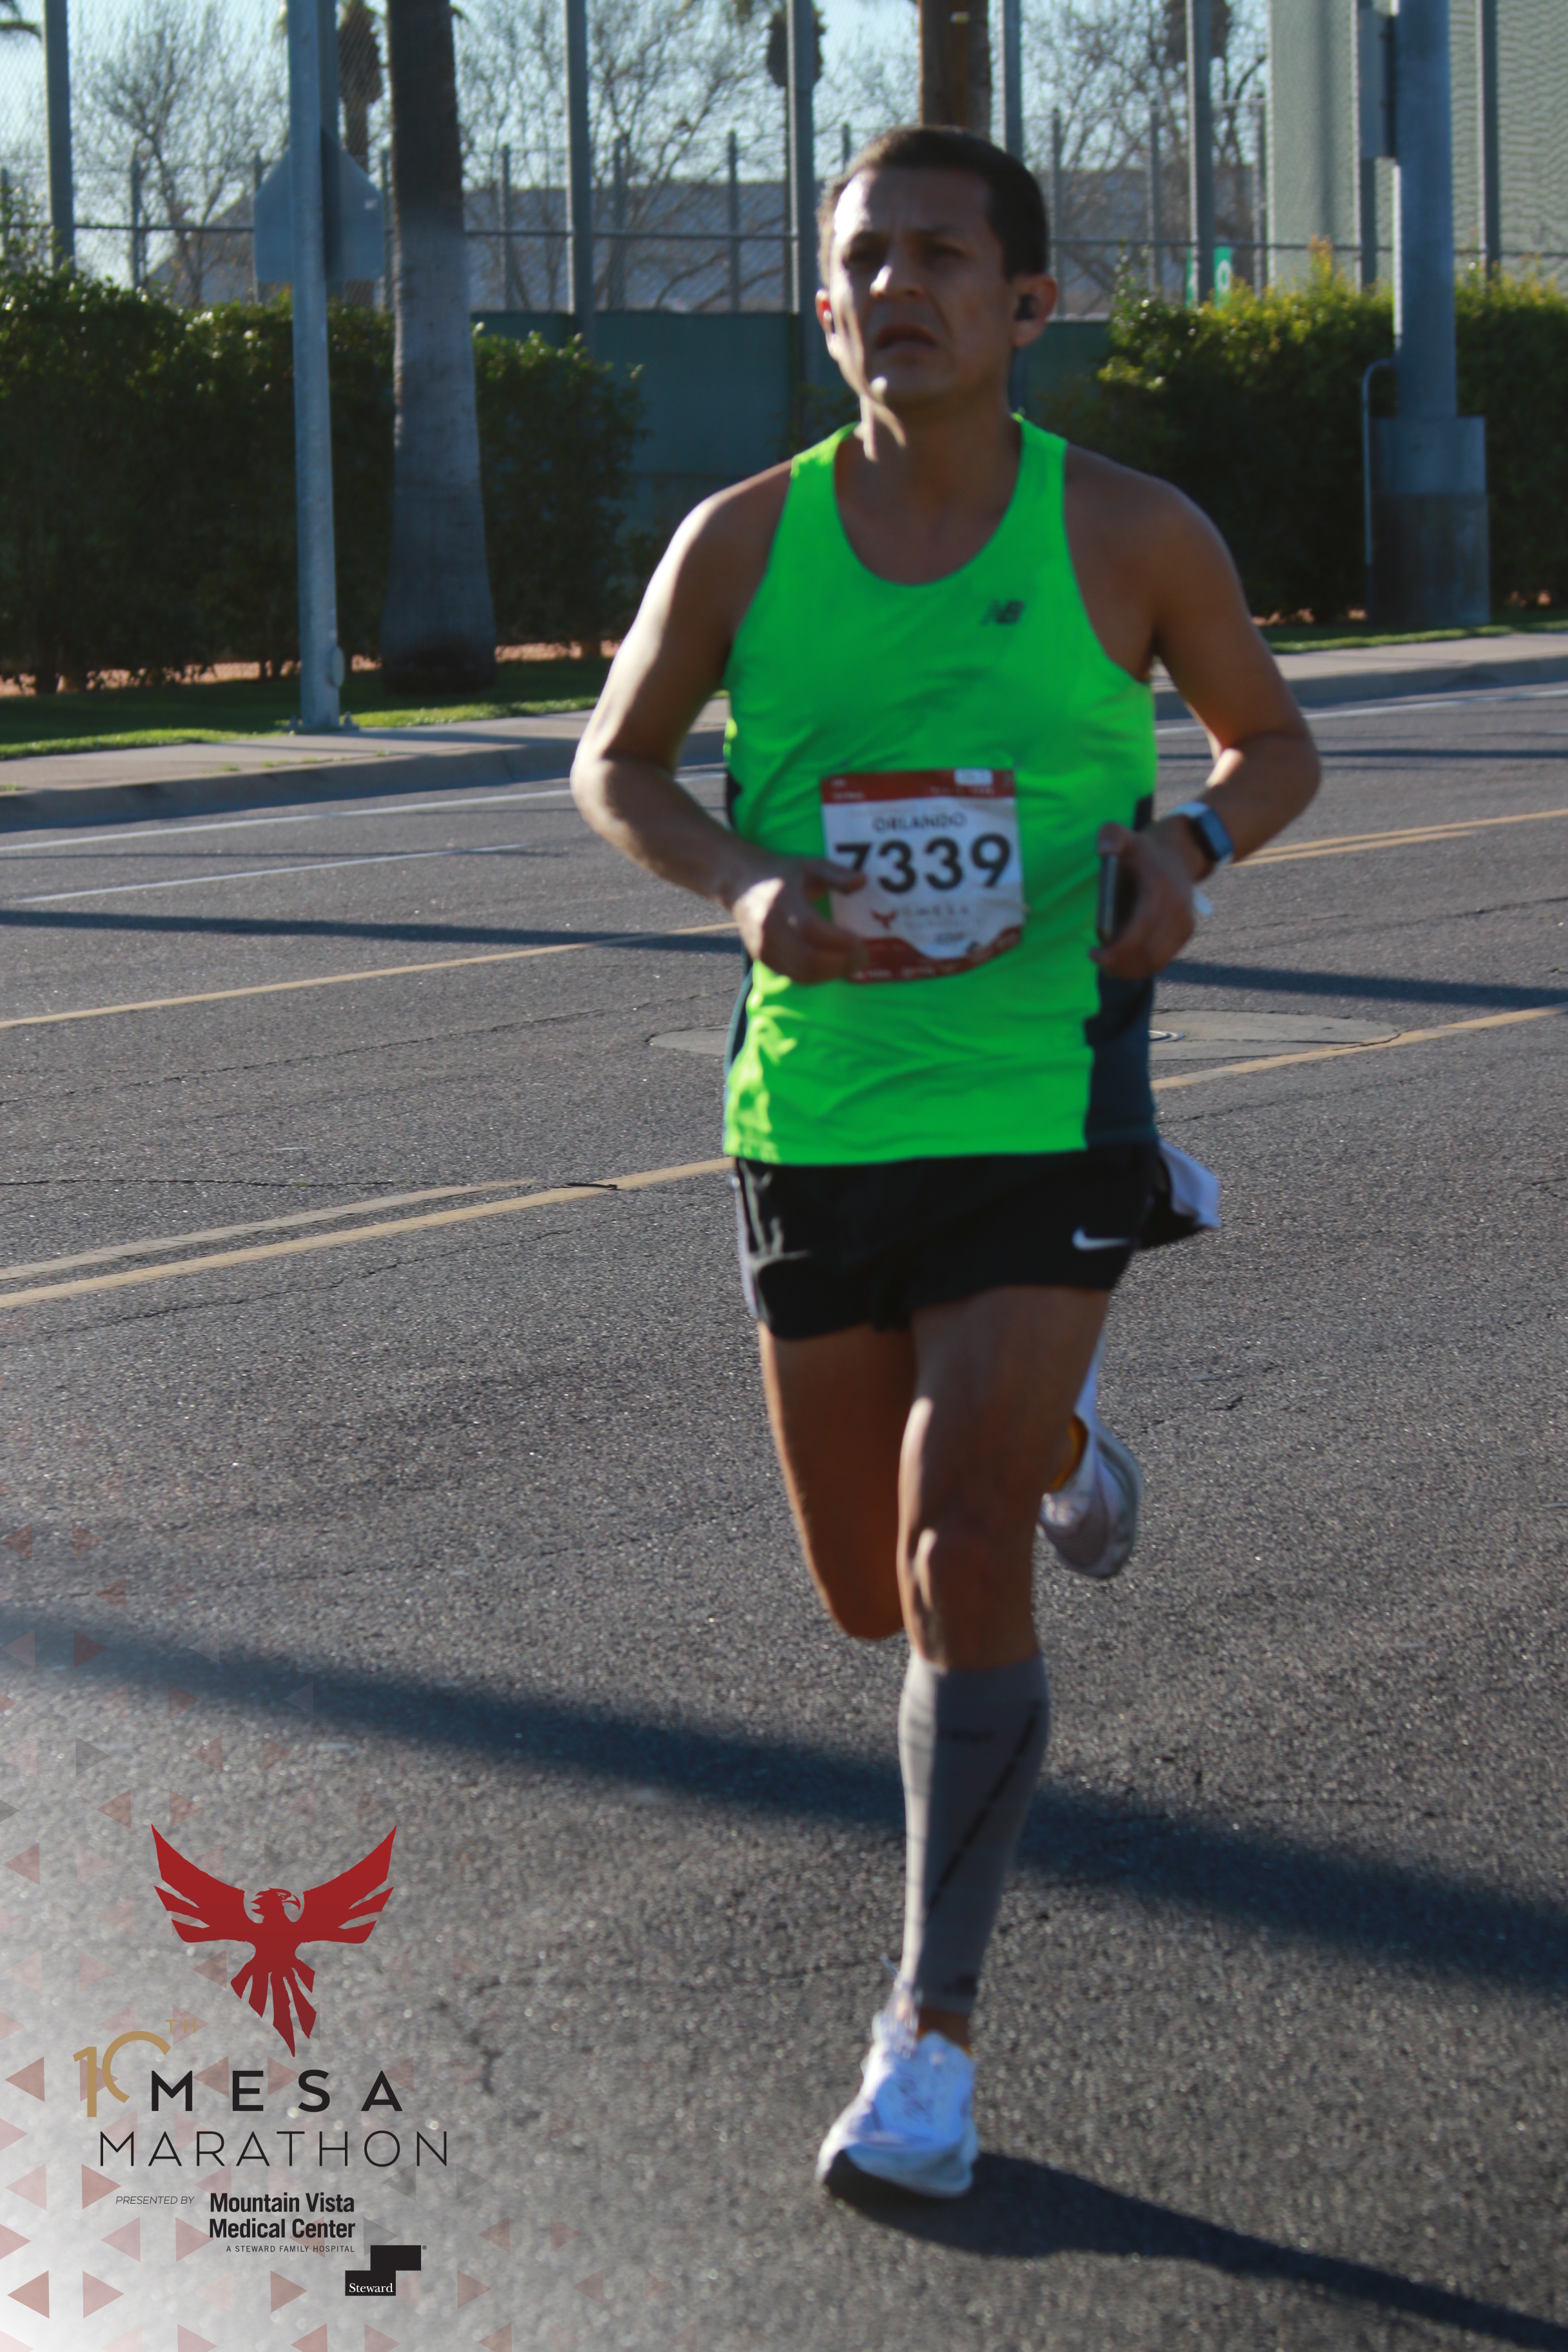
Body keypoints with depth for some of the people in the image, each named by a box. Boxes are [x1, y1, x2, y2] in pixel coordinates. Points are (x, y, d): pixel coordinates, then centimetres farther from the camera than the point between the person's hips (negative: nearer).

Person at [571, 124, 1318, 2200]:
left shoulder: (1129, 537, -5)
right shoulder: (746, 540, -2)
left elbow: (1275, 739, 10)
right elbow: (615, 763, 11)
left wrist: (1193, 839, -13)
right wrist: (742, 882, -10)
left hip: (1040, 1111, -3)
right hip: (815, 1114, 3)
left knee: (960, 1560, -15)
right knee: (866, 1596, 13)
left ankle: (933, 2036, -1)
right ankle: (1038, 1439, 51)